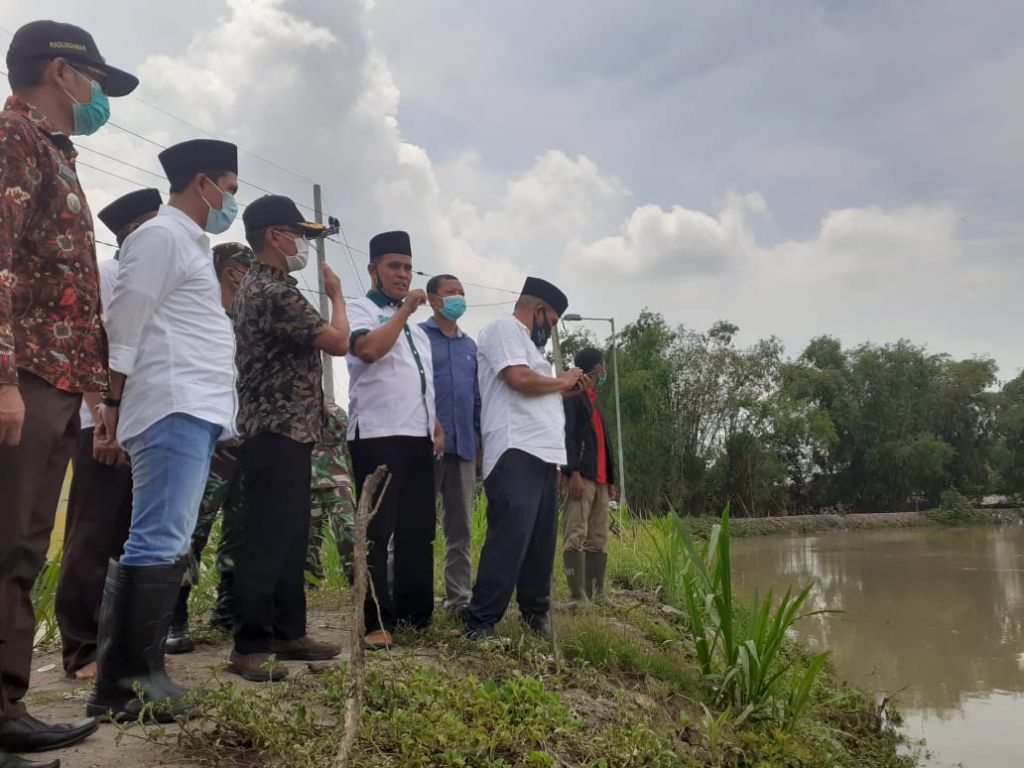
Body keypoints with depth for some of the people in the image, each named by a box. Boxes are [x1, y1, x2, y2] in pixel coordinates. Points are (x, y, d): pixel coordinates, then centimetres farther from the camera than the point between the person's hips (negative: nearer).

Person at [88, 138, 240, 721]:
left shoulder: (191, 244, 26)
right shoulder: (161, 235, -3)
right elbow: (125, 326, -10)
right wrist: (113, 404, -11)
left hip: (197, 411, 10)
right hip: (174, 409, -10)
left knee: (166, 546, 9)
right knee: (160, 545, -11)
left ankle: (130, 677, 15)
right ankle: (128, 682, -6)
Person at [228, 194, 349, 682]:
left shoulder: (259, 286, 18)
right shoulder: (274, 291, -15)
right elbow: (338, 342, -14)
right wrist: (336, 294, 4)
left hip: (286, 431, 11)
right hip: (277, 433, -11)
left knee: (290, 537, 13)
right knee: (266, 540, -7)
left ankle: (288, 632, 20)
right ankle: (249, 646, -1)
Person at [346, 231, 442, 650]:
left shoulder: (416, 328, 25)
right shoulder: (359, 309, 2)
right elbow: (369, 348, -19)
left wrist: (436, 426, 15)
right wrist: (404, 310, -10)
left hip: (418, 438, 8)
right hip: (377, 436, -7)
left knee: (418, 530, 9)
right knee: (377, 531, -6)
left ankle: (416, 615, 17)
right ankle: (376, 623, -2)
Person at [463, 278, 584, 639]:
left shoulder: (524, 341, 28)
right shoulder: (505, 327, -2)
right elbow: (519, 379, -17)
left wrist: (565, 390, 19)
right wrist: (560, 381, -2)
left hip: (543, 453, 10)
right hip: (517, 452, -10)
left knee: (541, 539, 11)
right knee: (510, 537, -15)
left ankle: (535, 611, 21)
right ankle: (481, 621, -12)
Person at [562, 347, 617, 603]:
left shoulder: (594, 399, 26)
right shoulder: (573, 395, 0)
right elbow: (566, 435, -11)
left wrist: (610, 480, 17)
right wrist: (573, 472, -21)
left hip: (599, 480, 9)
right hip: (581, 476, -9)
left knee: (598, 540, 5)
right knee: (576, 536, -12)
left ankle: (596, 595, 7)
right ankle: (578, 597, -15)